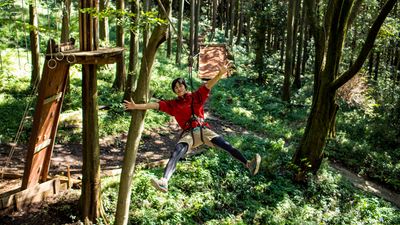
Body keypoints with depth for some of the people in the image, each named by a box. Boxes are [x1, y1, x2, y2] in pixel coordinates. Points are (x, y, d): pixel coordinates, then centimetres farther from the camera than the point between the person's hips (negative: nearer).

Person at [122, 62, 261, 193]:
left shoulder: (195, 97, 14)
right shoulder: (172, 104, 18)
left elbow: (208, 86, 1)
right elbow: (155, 105, 13)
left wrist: (220, 74, -15)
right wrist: (136, 106, 6)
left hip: (203, 130, 0)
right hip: (188, 134, 0)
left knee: (226, 146, -17)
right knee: (175, 154, -25)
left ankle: (249, 165, -23)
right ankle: (164, 182, -40)